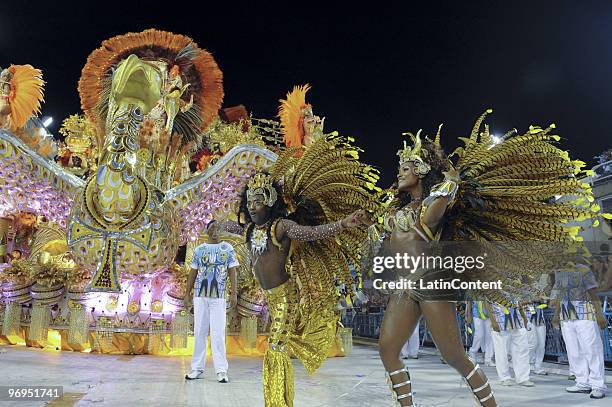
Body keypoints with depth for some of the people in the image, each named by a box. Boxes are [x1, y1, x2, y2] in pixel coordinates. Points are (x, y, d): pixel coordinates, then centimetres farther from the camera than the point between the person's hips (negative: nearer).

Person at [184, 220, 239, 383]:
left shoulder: (228, 248, 6)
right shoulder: (199, 249, 11)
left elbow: (232, 272, 1)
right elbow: (193, 272, 13)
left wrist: (234, 293, -9)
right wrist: (187, 294, 7)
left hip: (218, 296, -2)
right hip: (200, 296, 2)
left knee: (218, 333, -5)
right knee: (199, 332, 5)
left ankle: (221, 371, -2)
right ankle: (197, 369, 13)